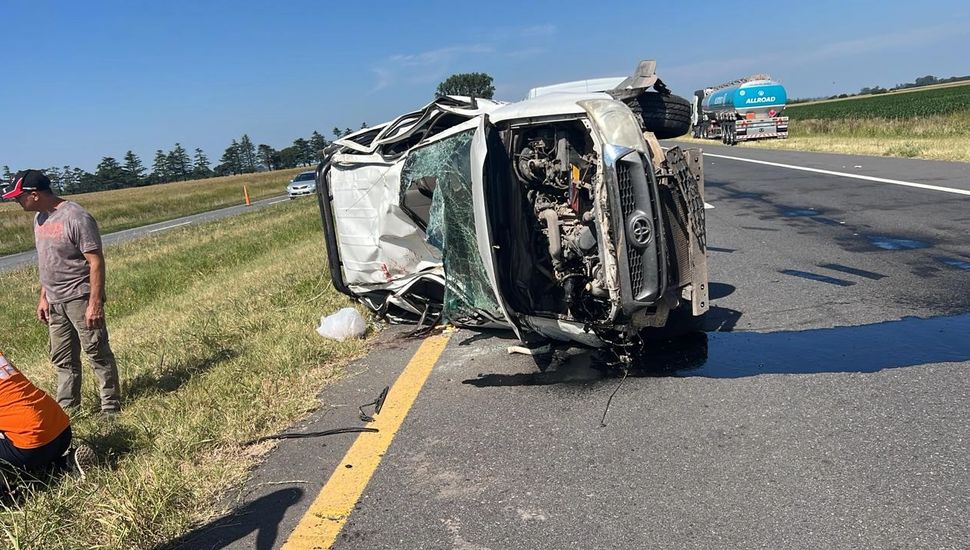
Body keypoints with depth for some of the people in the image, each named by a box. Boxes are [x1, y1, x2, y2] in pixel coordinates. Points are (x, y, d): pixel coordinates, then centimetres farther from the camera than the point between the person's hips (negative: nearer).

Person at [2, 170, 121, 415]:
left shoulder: (76, 218, -17)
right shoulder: (40, 217, 9)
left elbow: (96, 262, -18)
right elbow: (46, 261, 18)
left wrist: (95, 303, -21)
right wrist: (43, 296, 16)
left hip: (80, 298, -8)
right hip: (55, 302, 8)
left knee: (97, 353, -1)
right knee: (62, 359, 15)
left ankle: (111, 408, 8)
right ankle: (66, 410, 25)